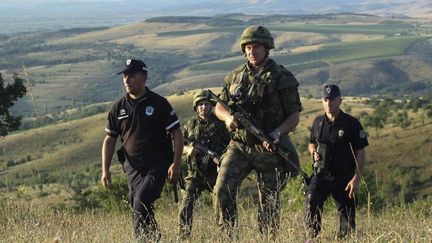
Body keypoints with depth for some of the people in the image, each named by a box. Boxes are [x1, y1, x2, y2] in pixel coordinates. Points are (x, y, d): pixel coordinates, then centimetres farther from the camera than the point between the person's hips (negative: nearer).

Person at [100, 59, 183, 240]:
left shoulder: (158, 103, -2)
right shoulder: (119, 108, 9)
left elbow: (177, 133, -2)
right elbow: (109, 139, 14)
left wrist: (175, 164, -11)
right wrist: (105, 170, 5)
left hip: (157, 165, -5)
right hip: (132, 167, 5)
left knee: (141, 204, -21)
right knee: (140, 209, 3)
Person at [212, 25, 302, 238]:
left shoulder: (281, 78, -4)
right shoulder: (235, 76, 8)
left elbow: (294, 116, -3)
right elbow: (219, 106, 18)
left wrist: (277, 133, -21)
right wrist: (228, 117, -6)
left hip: (269, 149, -3)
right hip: (239, 146, 3)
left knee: (269, 202, 4)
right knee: (222, 190, -14)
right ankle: (228, 237, -4)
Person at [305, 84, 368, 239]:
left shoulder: (352, 124, -5)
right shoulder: (318, 122, 8)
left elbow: (361, 153, -5)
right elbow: (311, 143, 25)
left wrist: (356, 179, -14)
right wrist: (314, 152, 0)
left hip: (344, 178, -2)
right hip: (321, 174, 2)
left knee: (347, 216, -1)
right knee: (311, 202, -24)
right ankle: (312, 236, -18)